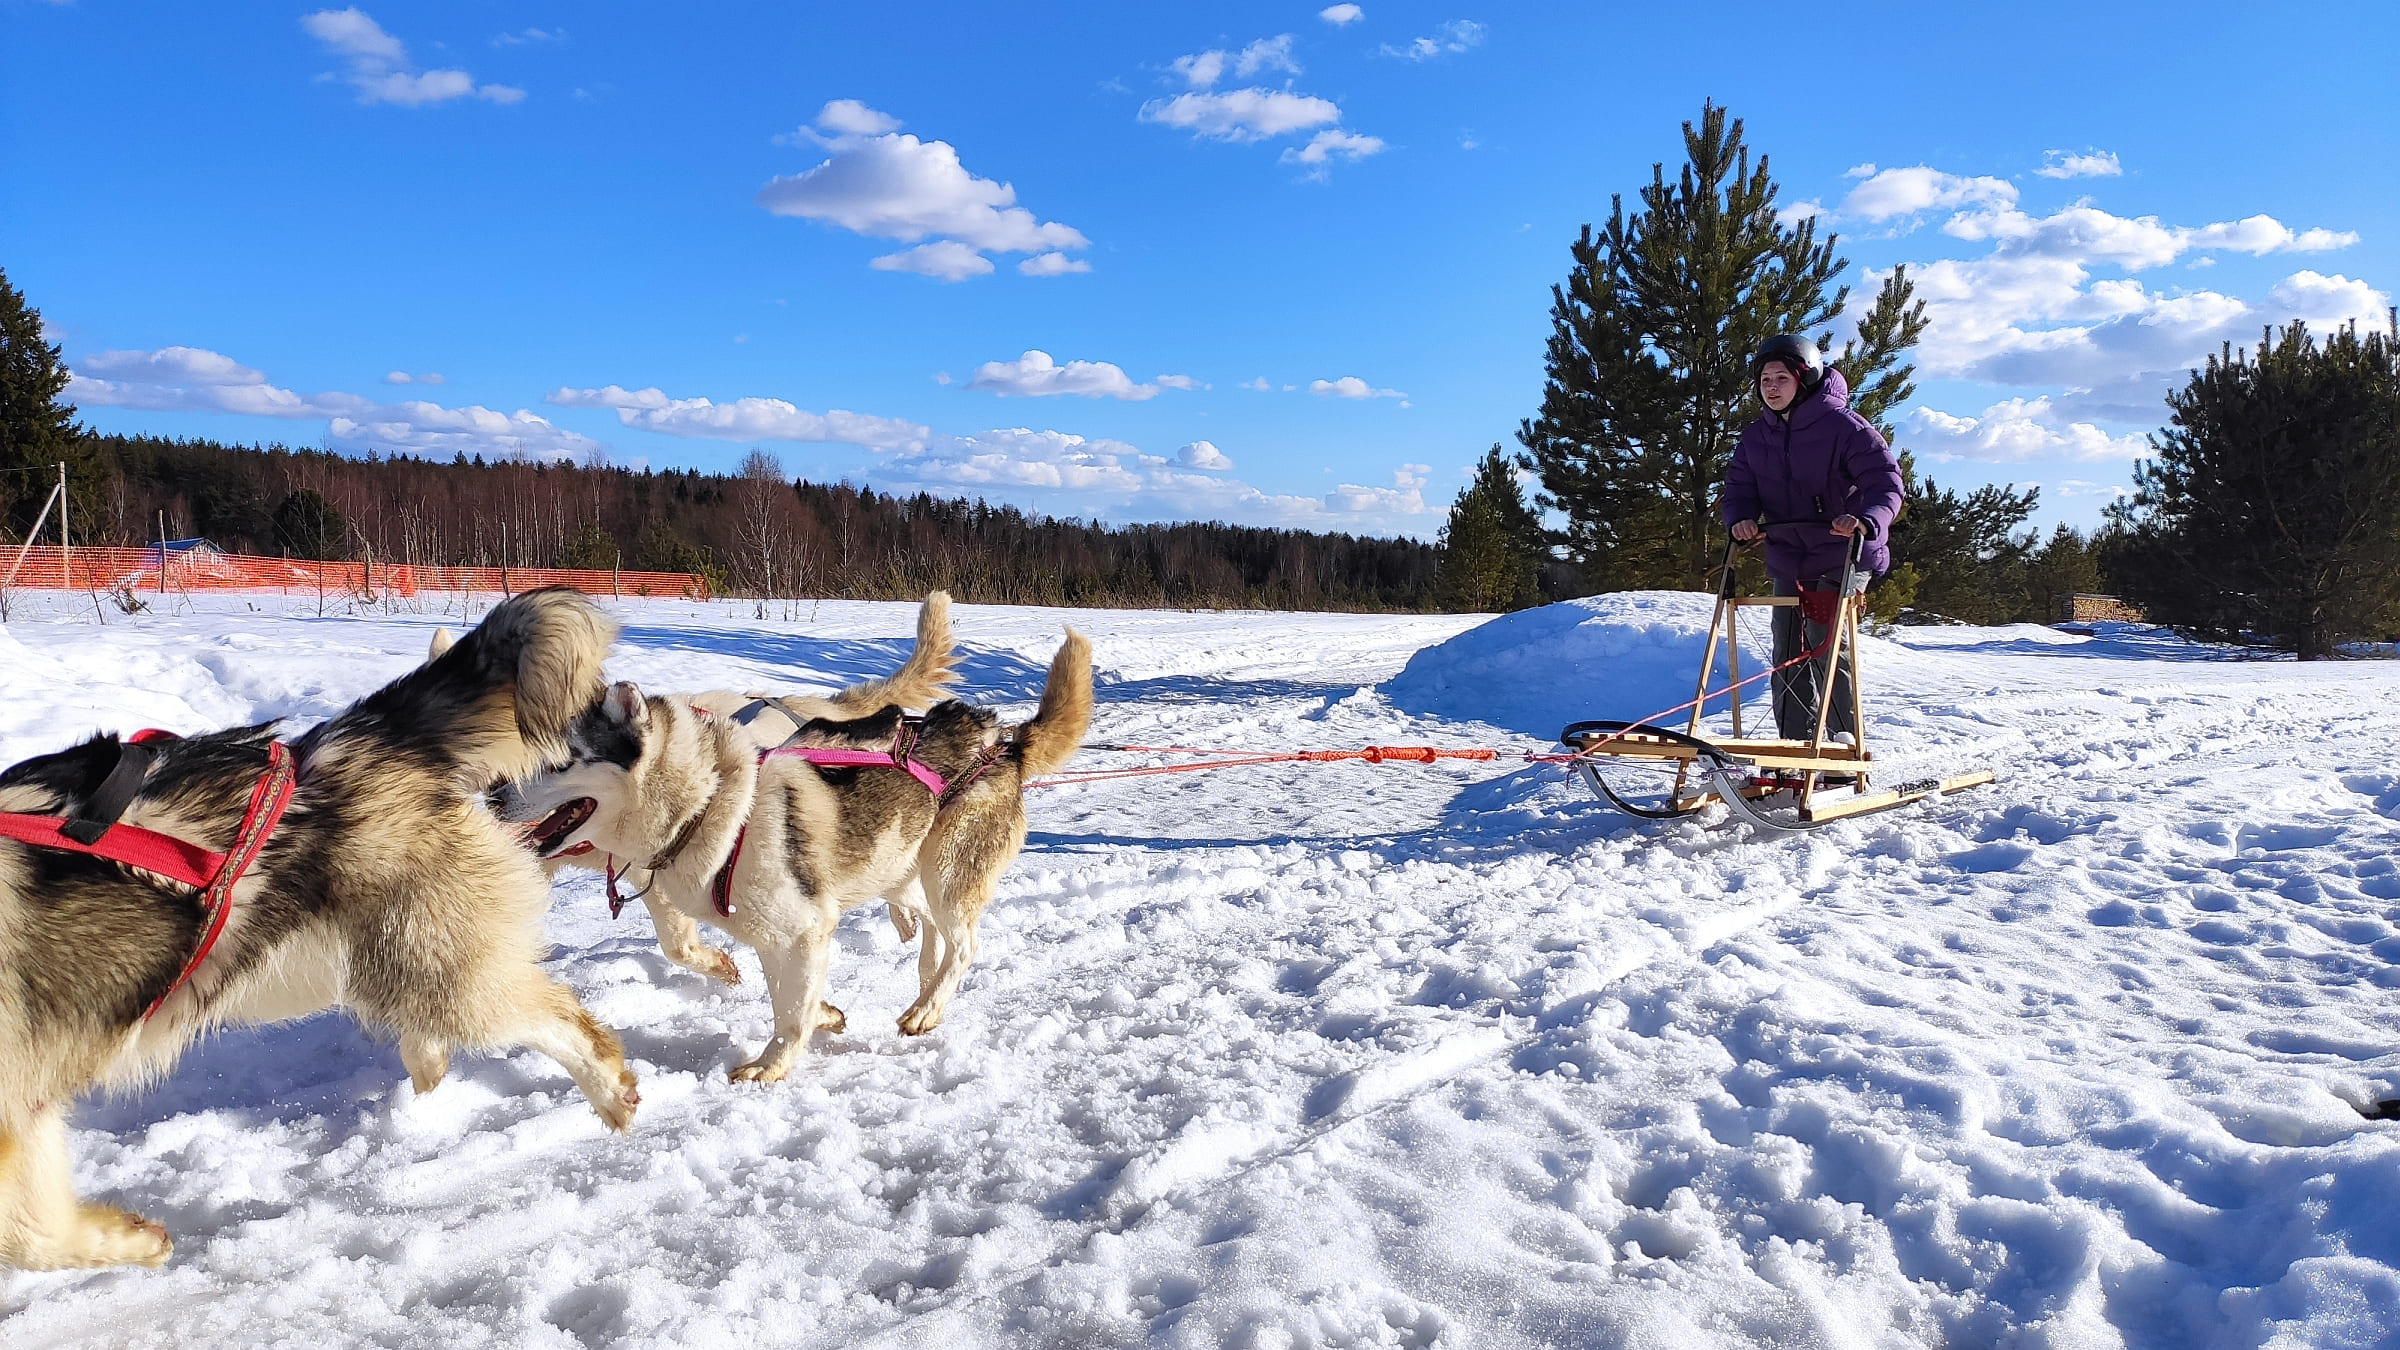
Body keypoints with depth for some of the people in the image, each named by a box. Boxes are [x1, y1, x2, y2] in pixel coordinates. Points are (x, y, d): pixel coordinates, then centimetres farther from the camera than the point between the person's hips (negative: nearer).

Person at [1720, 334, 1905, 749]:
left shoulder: (1842, 426, -11)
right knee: (1788, 651, 6)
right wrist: (1741, 518, -13)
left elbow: (1885, 478, -15)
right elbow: (1740, 488, 10)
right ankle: (1794, 745, 14)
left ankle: (1845, 743, -8)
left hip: (1844, 556, -6)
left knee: (1826, 641, -16)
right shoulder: (1754, 438, 8)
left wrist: (1866, 519, -34)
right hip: (1787, 560, 6)